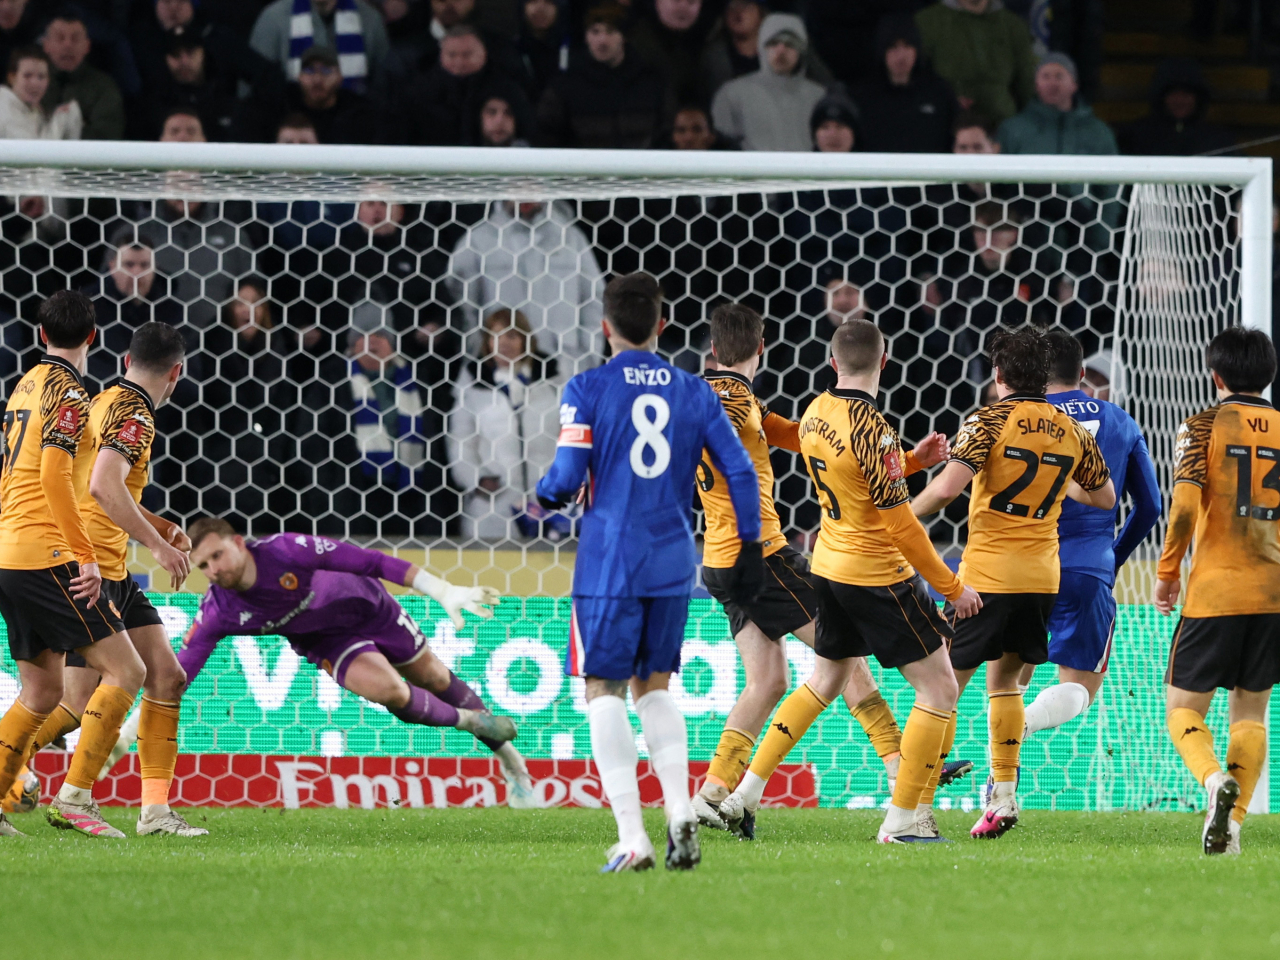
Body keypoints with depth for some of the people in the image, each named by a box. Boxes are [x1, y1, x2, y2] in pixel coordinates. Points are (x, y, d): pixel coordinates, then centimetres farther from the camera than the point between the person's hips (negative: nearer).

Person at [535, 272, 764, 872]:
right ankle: (679, 810, -1)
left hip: (609, 562, -4)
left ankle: (632, 838, -11)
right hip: (673, 563, 4)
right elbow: (740, 472, 4)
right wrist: (750, 550, 13)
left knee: (604, 690, 2)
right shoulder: (693, 391, 7)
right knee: (654, 685, 19)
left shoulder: (588, 389, -4)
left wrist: (544, 497, 12)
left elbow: (566, 481, -11)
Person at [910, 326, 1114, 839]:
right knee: (1004, 681, 18)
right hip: (1042, 576, 5)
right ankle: (1002, 796, 11)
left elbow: (948, 488, -20)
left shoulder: (988, 422, -9)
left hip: (988, 573, -5)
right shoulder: (1072, 432, 7)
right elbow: (1104, 497, 21)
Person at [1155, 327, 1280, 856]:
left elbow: (1185, 504, -14)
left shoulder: (1205, 426, -2)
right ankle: (1231, 823, 3)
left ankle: (1215, 778, -24)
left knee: (1183, 708, 5)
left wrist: (1167, 571, -2)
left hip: (1215, 591, -3)